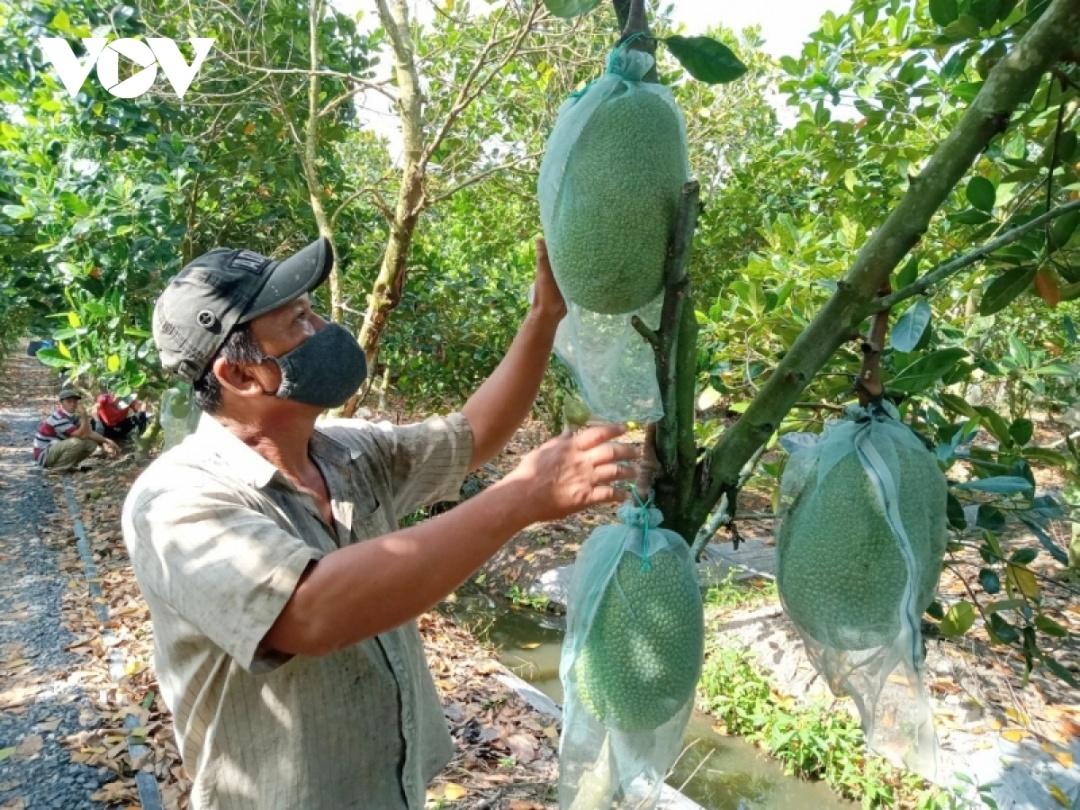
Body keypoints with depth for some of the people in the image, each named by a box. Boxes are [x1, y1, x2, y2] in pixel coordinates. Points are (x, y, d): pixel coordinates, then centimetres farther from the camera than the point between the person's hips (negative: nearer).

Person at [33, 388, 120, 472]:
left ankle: (67, 465, 5)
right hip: (44, 454, -8)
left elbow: (89, 433, 0)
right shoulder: (58, 418, -25)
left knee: (92, 443, -3)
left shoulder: (73, 416, 2)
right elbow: (82, 435, -29)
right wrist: (84, 415, -35)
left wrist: (104, 441, -15)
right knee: (76, 442, -32)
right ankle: (58, 468, -14)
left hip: (58, 448, 8)